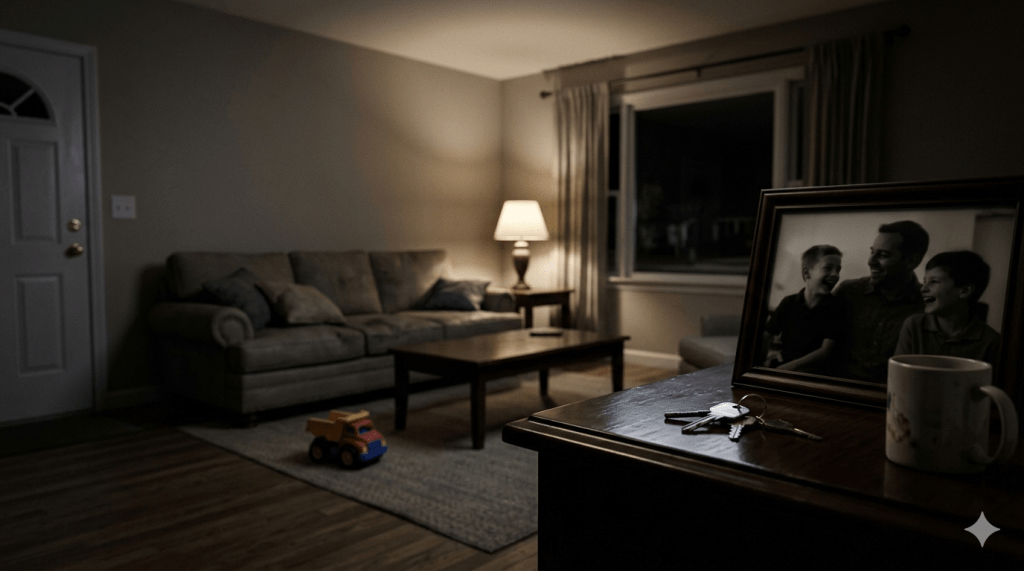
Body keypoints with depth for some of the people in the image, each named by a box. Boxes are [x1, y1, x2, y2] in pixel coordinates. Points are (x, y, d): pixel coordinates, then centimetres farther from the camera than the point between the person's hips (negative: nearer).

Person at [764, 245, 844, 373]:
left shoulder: (834, 308, 1)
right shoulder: (789, 303, 8)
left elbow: (825, 350, -5)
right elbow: (772, 333, 17)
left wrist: (791, 366, -16)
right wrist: (772, 350, -7)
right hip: (782, 364, 1)